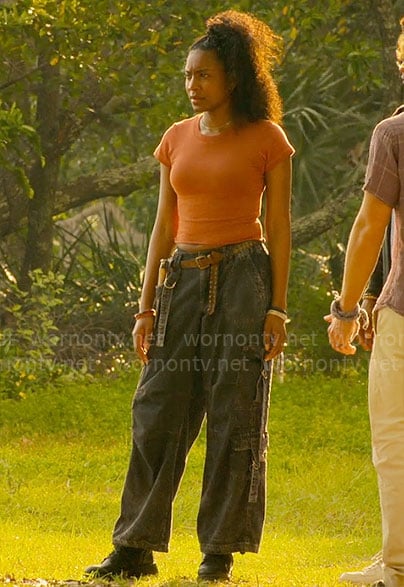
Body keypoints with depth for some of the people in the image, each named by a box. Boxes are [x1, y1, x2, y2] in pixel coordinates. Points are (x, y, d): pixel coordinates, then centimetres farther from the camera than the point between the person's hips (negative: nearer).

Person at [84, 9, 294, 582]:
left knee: (234, 417, -2)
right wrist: (147, 306, 8)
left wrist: (278, 308, -8)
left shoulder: (266, 138, -2)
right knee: (159, 411, 0)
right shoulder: (177, 139, 11)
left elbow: (279, 227, -3)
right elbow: (165, 226, 12)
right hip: (184, 279, 4)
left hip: (242, 279, -4)